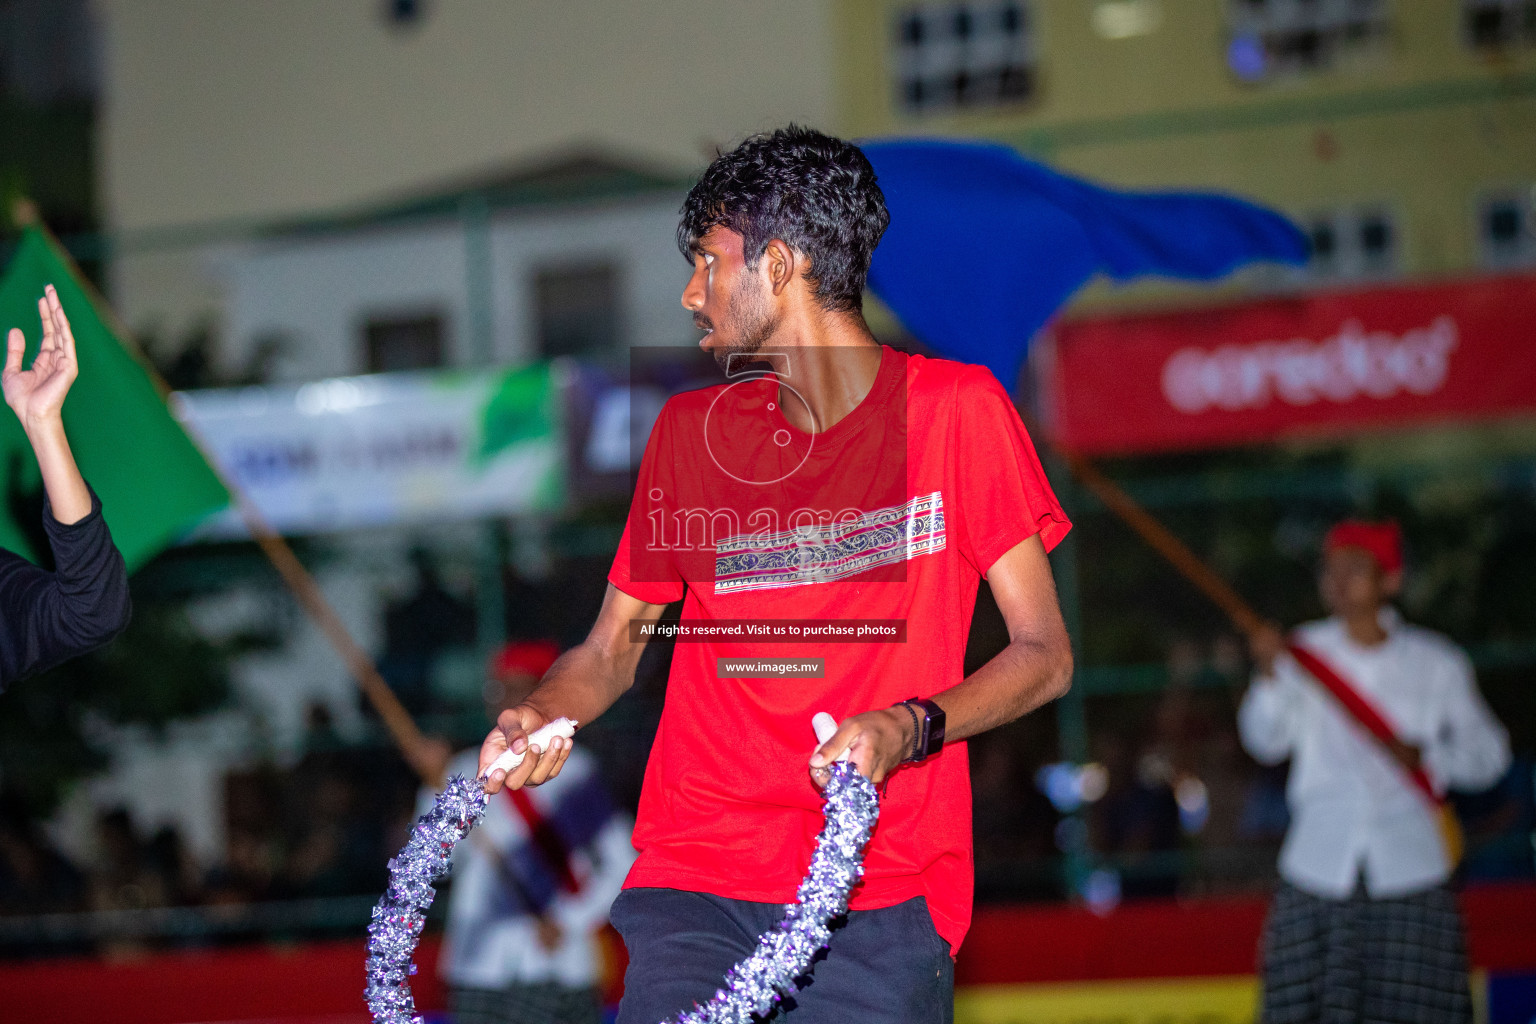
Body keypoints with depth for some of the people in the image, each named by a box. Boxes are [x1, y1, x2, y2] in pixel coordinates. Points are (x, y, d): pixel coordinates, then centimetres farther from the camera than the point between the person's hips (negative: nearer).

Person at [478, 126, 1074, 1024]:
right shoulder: (690, 432, 14)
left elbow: (1044, 654, 1)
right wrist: (540, 715, -4)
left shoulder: (955, 410, 3)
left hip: (883, 892, -1)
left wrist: (909, 728, -17)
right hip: (696, 879, 2)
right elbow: (613, 647, 18)